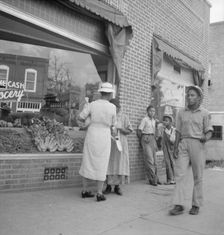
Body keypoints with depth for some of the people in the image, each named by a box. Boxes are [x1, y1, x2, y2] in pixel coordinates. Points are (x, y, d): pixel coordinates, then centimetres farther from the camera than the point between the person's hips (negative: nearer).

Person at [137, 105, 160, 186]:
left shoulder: (154, 121, 14)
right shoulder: (145, 119, -4)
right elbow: (139, 131, -5)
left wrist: (155, 143, 12)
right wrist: (144, 138, -9)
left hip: (153, 139, 7)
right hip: (146, 138, -6)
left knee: (154, 159, 9)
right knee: (149, 159, -10)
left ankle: (155, 178, 16)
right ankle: (152, 179, -5)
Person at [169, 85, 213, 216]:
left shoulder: (204, 113, 3)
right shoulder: (182, 112, 11)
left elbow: (209, 131, 1)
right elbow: (179, 132, 12)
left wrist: (206, 138, -21)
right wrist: (176, 148, 6)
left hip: (197, 144, -2)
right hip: (183, 144, 2)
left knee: (198, 176, 4)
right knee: (180, 174, -6)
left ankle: (196, 205, 16)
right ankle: (179, 205, -4)